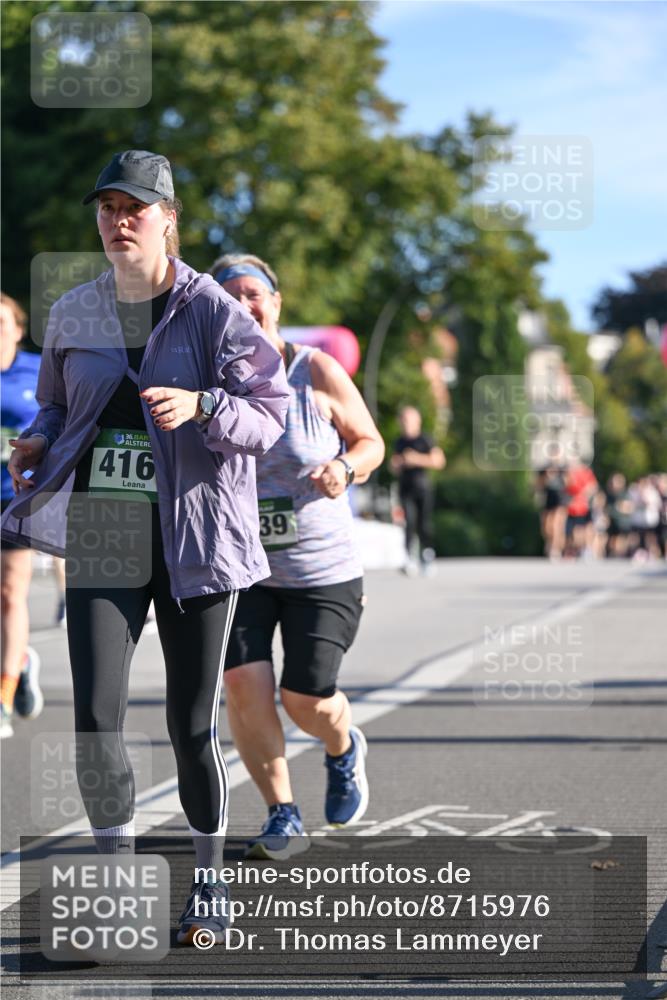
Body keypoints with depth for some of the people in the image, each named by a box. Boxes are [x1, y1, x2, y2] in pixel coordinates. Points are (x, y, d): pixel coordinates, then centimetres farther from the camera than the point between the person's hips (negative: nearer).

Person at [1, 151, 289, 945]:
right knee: (96, 715, -7)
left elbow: (268, 411, -8)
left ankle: (209, 886, 20)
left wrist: (199, 405, -27)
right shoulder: (74, 314, 8)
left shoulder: (211, 309, -5)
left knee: (192, 725, 2)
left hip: (194, 537, -3)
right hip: (100, 536, 3)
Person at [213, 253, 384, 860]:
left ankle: (343, 748, 33)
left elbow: (371, 442, 3)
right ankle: (283, 817, 1)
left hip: (321, 567, -2)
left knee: (307, 699, -6)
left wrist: (346, 468, -18)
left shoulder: (318, 374, -8)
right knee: (245, 684, -15)